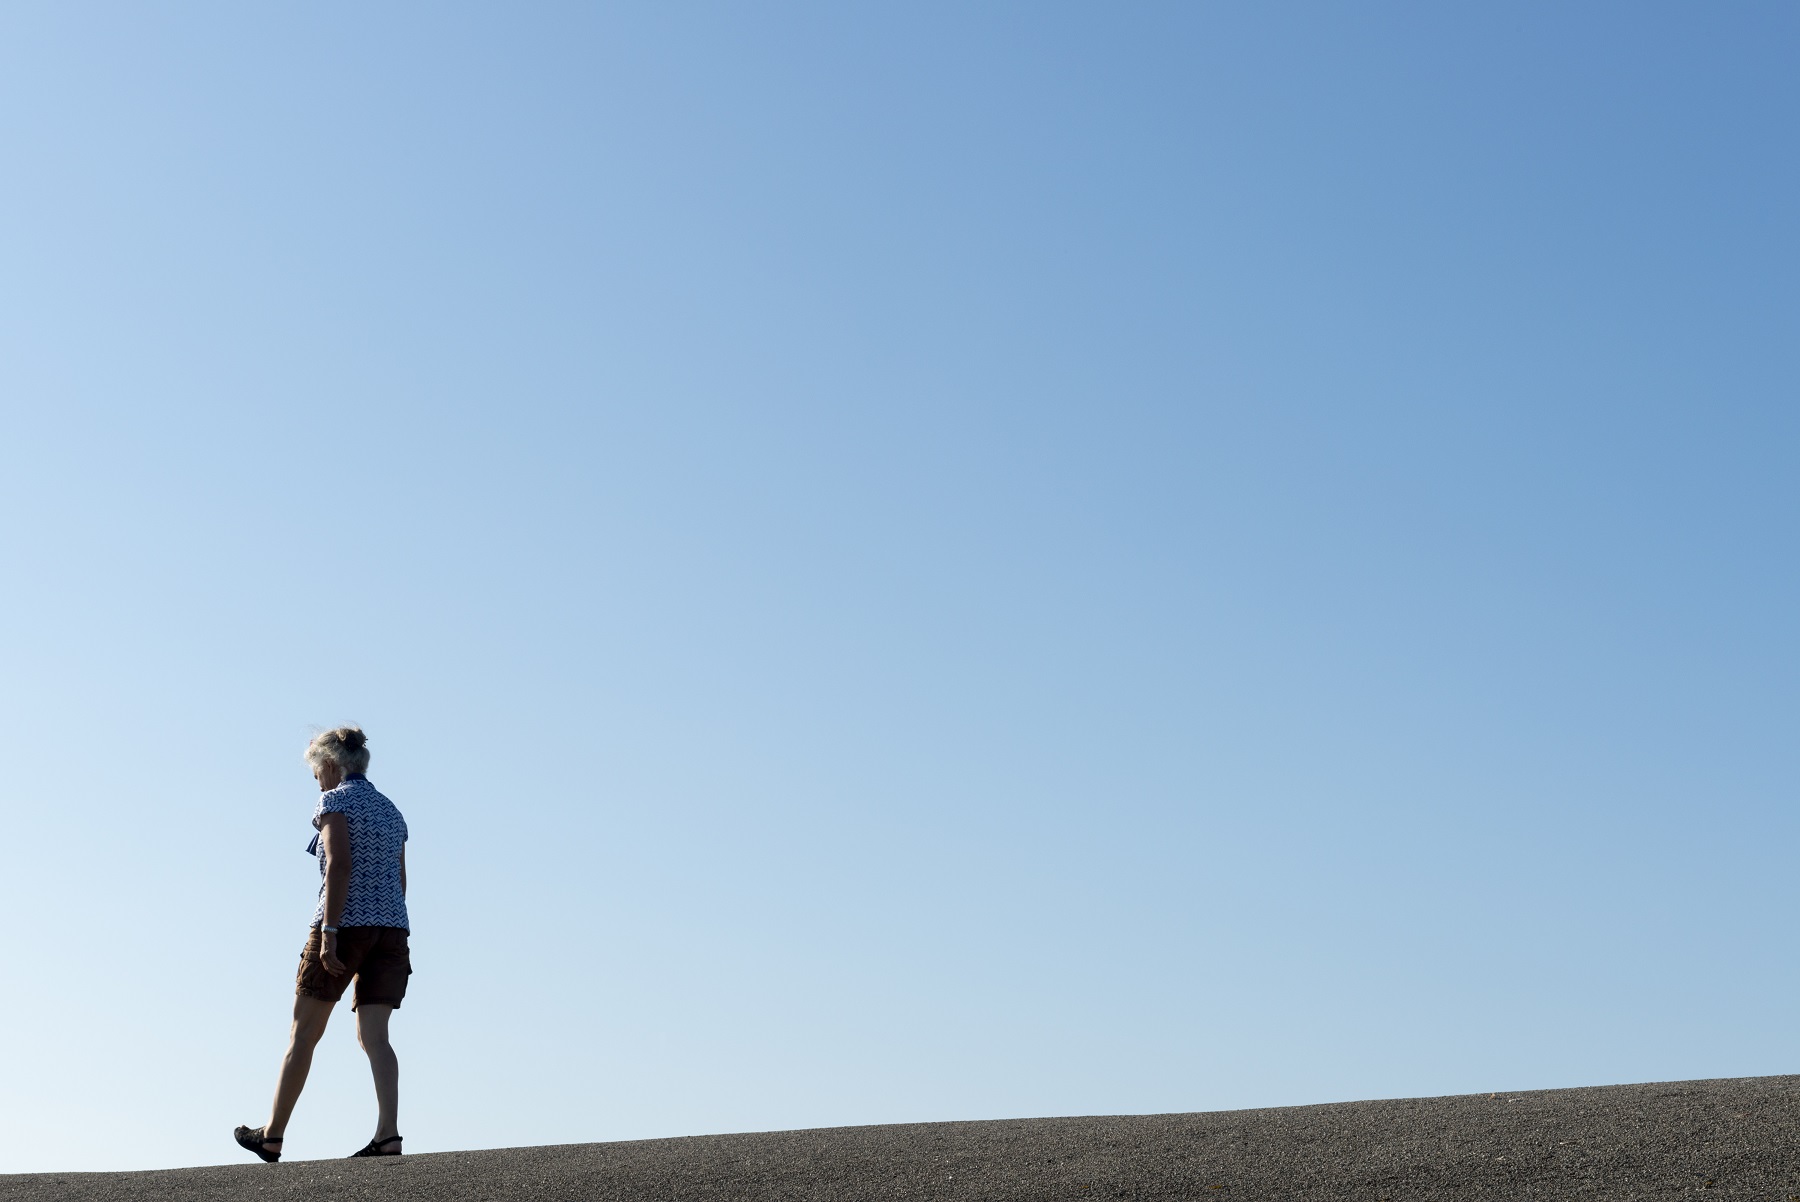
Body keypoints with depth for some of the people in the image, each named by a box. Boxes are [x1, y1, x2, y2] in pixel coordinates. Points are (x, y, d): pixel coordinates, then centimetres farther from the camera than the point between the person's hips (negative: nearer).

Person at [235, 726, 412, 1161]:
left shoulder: (335, 801, -2)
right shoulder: (391, 812, 20)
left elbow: (339, 865, -16)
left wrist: (329, 933, -20)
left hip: (346, 925, -6)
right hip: (392, 929, 6)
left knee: (304, 1033, 6)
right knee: (373, 1035, -2)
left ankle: (272, 1135, 15)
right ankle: (388, 1134, -19)